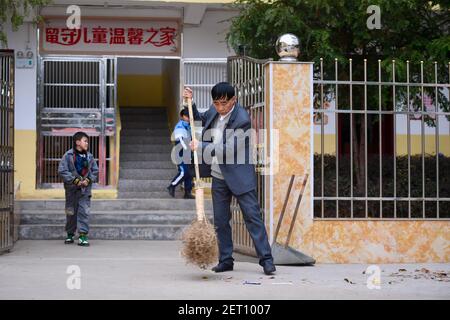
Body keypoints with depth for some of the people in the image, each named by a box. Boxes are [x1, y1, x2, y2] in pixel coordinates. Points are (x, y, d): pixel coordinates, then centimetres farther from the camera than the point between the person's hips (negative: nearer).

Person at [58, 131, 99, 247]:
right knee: (71, 212, 9)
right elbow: (62, 170, -10)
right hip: (71, 188, -2)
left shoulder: (89, 156, 4)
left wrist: (88, 180, -5)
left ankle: (83, 236, -6)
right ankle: (70, 235, 24)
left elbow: (95, 171, 12)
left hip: (85, 189, 2)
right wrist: (75, 180, -14)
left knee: (84, 211, -7)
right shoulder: (68, 156, -7)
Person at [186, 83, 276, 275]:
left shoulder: (242, 119, -20)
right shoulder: (214, 111, 4)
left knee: (252, 216, -6)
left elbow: (228, 149, -25)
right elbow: (199, 118, 27)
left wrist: (201, 147, -19)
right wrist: (190, 102, 11)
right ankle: (225, 260, 16)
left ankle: (266, 259, -4)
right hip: (219, 177, 7)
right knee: (220, 221, 8)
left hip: (239, 177, -7)